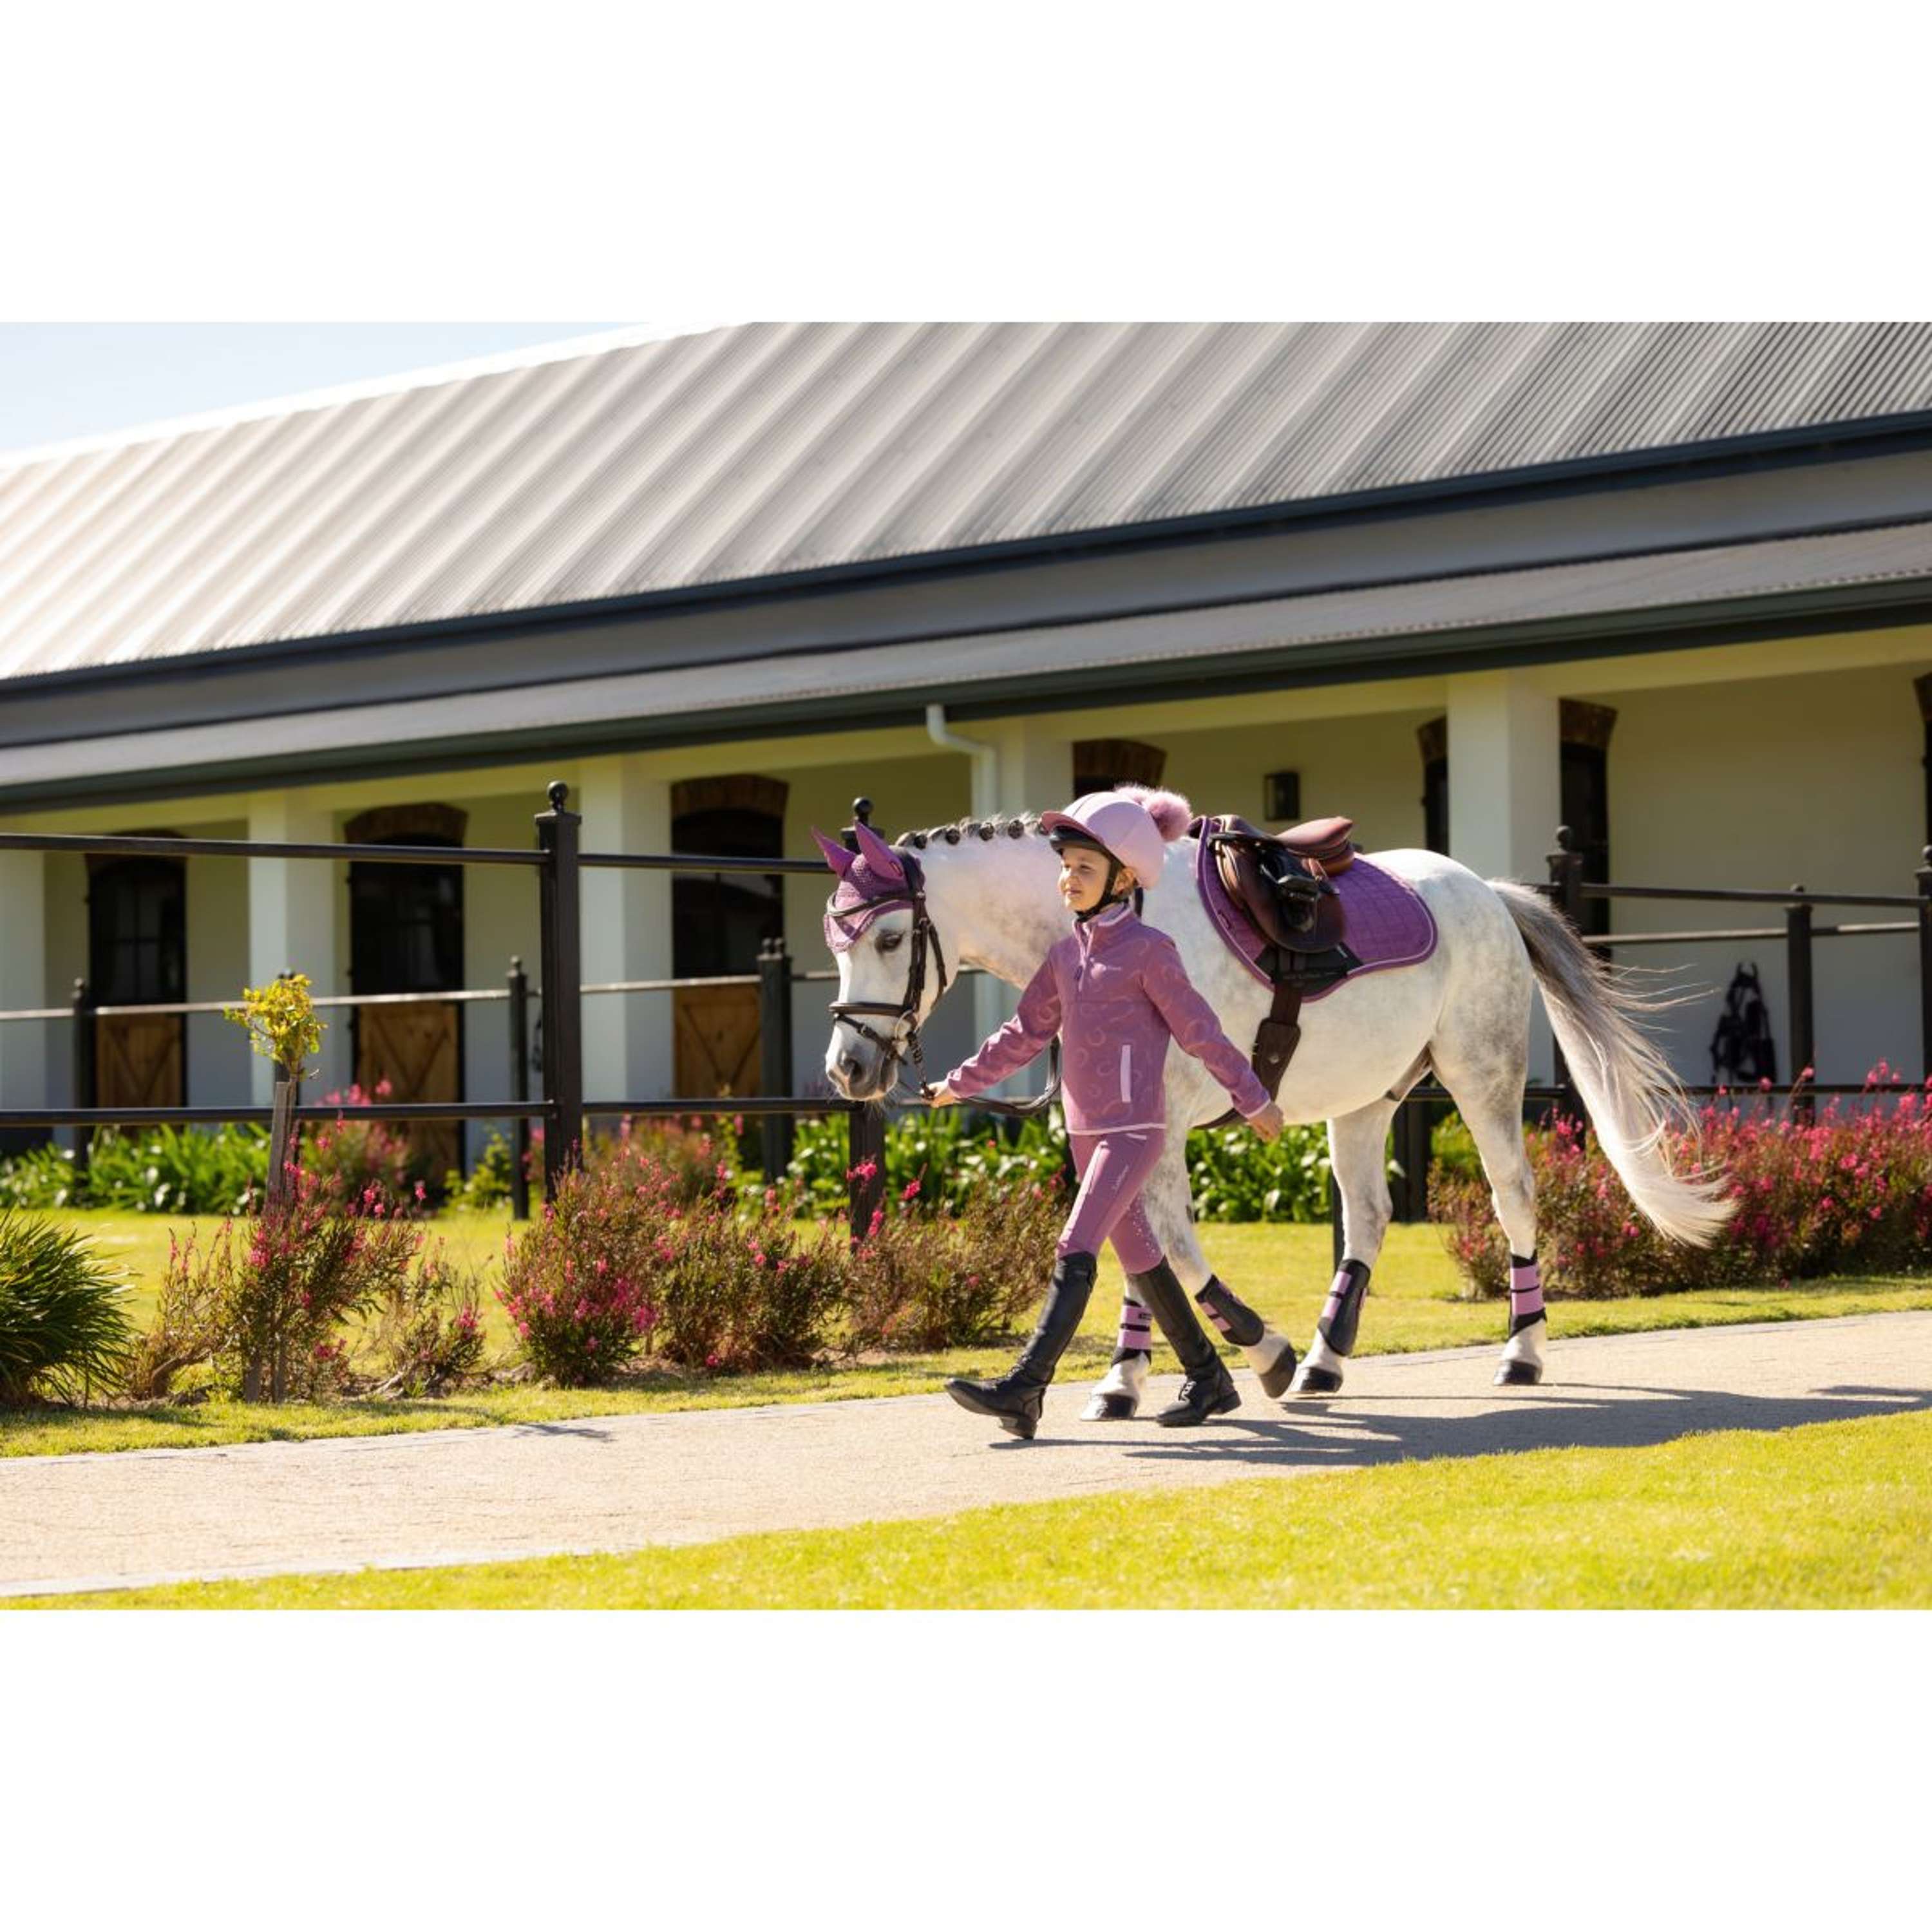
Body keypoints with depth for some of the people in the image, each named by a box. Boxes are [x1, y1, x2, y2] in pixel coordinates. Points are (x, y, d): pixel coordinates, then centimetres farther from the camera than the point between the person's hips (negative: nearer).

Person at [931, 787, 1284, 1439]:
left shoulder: (1149, 951, -9)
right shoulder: (1067, 952, 10)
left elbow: (1200, 1032, -5)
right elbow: (1025, 1034, 18)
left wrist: (1254, 1099, 1)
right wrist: (960, 1084, 17)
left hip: (1134, 1130, -8)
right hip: (1086, 1132, 8)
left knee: (1075, 1253, -16)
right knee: (1139, 1257, 14)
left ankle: (1024, 1389, -23)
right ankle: (1209, 1380, 25)